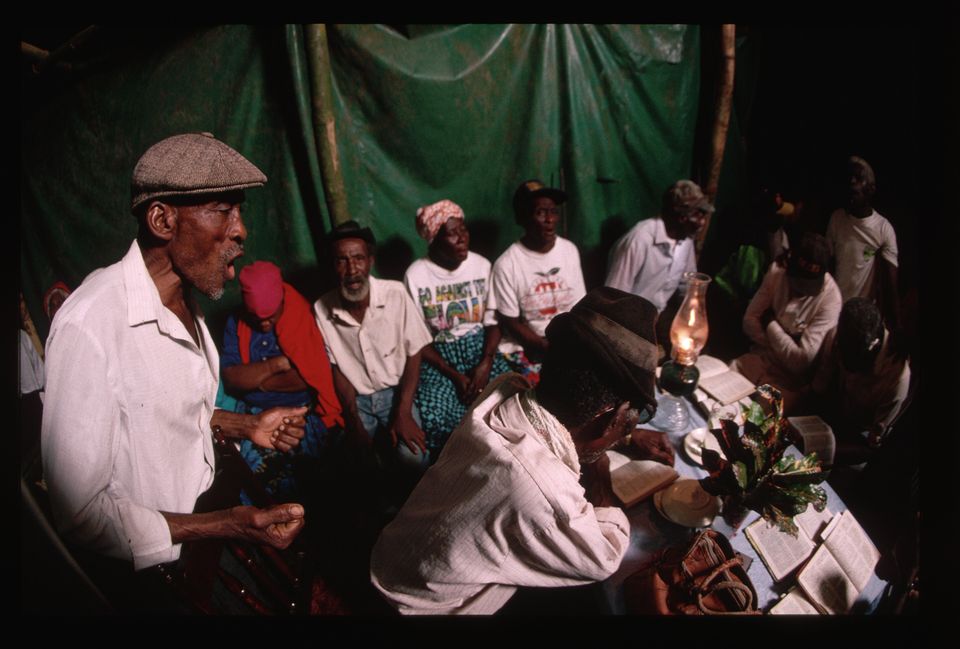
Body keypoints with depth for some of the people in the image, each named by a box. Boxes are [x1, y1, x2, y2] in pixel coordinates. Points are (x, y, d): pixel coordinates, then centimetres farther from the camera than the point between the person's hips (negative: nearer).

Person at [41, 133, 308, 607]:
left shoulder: (184, 300, 2)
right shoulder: (89, 326, -27)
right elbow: (81, 513, -24)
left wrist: (248, 426, -1)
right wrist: (228, 526, -28)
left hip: (207, 516, 7)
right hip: (152, 563, -7)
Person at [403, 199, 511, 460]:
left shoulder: (481, 265, -1)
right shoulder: (415, 275, -10)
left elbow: (493, 320, 2)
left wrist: (486, 362, -16)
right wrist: (454, 375, -15)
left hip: (479, 345, 3)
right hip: (437, 354, -2)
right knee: (436, 417, -28)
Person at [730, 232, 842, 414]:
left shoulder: (830, 299, -20)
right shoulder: (777, 272, -5)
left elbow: (801, 361, -22)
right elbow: (749, 321, -1)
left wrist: (771, 323, -11)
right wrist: (784, 348, -14)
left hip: (790, 381, -4)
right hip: (759, 357, 5)